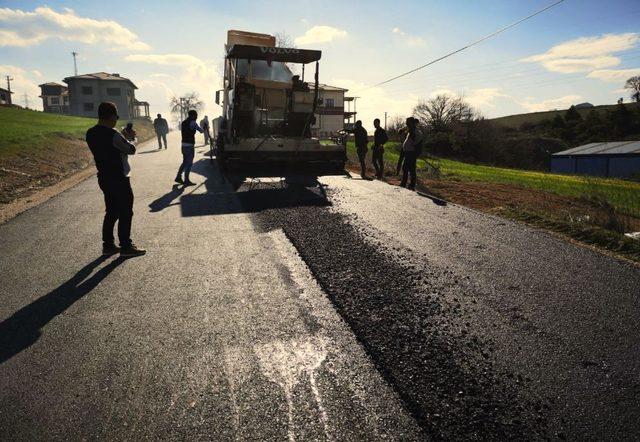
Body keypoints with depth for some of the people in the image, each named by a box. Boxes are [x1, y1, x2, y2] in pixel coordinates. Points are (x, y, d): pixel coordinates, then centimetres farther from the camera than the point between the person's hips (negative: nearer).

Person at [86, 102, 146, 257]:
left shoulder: (90, 134, 4)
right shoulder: (113, 135, -20)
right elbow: (131, 150, -11)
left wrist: (123, 140, 10)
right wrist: (129, 140, 8)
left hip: (104, 178, 8)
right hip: (119, 179, -8)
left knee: (111, 212, 16)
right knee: (125, 213, 2)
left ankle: (108, 245, 21)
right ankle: (126, 246, 9)